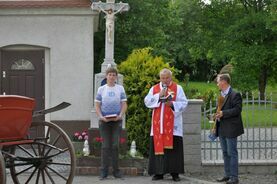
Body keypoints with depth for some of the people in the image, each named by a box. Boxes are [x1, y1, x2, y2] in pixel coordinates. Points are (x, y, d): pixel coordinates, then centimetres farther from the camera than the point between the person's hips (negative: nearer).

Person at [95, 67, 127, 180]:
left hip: (116, 120, 0)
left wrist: (120, 115, -14)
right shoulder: (101, 89, 6)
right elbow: (97, 105, 6)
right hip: (104, 120, 0)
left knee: (115, 145, -1)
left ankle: (116, 170, 5)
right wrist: (101, 116, -11)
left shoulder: (120, 89, 6)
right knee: (105, 146, -1)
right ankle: (104, 171, 2)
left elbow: (124, 104, 3)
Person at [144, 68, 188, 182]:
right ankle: (158, 172, 6)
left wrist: (173, 104, -19)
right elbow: (147, 101, -1)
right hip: (158, 124, 2)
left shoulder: (178, 88, 5)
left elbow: (184, 103, -2)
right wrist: (158, 96, -13)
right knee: (157, 146, 1)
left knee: (173, 147, -4)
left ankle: (175, 173, 1)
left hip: (173, 124, -2)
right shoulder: (154, 89, 11)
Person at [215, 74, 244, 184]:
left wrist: (223, 113, -22)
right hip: (222, 129, 9)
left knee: (232, 153, -4)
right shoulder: (221, 95, 15)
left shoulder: (235, 95, -12)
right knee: (225, 153, 14)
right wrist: (217, 115, 6)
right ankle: (227, 175, 21)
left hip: (231, 129, -9)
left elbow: (237, 110, -19)